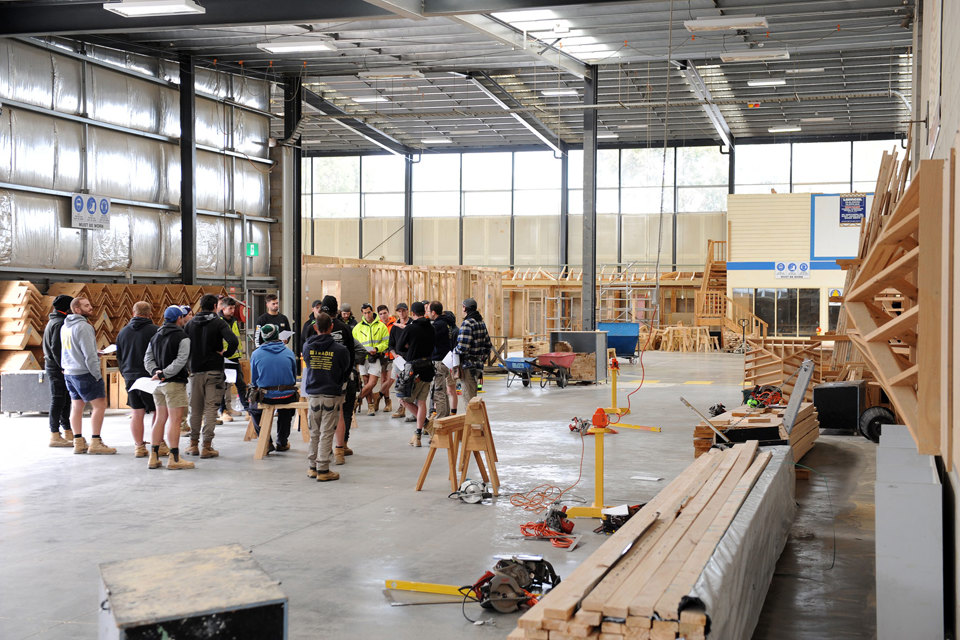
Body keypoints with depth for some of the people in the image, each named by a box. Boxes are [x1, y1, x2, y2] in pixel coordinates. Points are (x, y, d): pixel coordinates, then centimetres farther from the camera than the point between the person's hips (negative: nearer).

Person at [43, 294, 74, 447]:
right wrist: (64, 367, -21)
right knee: (58, 400, -6)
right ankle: (55, 436, -4)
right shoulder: (60, 323, -15)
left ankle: (67, 432, 21)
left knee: (64, 399, 14)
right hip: (57, 367, -10)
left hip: (51, 364, 10)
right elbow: (56, 347, -22)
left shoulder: (53, 322, 18)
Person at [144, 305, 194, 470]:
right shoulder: (182, 337, -7)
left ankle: (154, 457, 13)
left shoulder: (155, 336, 16)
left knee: (160, 419, 12)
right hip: (175, 383, -7)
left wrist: (156, 371, -4)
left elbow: (148, 358, 11)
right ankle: (174, 459, -5)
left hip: (159, 383, 7)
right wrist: (164, 374, -15)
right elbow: (181, 361, -17)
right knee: (175, 420, -5)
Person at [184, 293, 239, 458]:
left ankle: (193, 444, 19)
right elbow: (234, 341, -21)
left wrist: (191, 357, 12)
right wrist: (225, 353, -6)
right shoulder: (218, 322, -6)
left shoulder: (191, 323, 5)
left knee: (195, 409, 12)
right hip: (214, 371, -3)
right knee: (210, 409, -1)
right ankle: (207, 446, -3)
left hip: (195, 371, 3)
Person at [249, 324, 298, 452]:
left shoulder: (256, 354, -3)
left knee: (253, 409, 30)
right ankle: (282, 443, 39)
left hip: (265, 397, -2)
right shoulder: (289, 353, 2)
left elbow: (254, 380, 5)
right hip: (287, 397, 2)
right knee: (286, 409, 36)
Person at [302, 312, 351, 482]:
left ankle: (313, 466, 21)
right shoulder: (340, 350, -12)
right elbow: (346, 372, 2)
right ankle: (323, 469, 2)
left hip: (313, 394, 3)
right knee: (327, 433, 1)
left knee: (314, 432, 14)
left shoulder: (307, 347, -4)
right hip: (332, 395, -3)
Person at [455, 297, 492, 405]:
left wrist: (454, 352, -4)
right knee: (473, 397, 18)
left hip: (468, 366, -9)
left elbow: (462, 347, -23)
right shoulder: (481, 322, 13)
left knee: (468, 399, -4)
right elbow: (488, 344, 19)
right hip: (478, 365, 9)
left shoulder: (467, 323, -16)